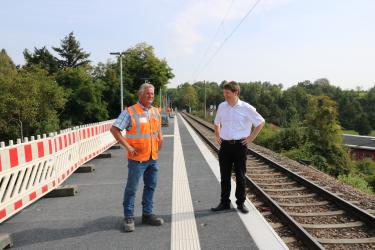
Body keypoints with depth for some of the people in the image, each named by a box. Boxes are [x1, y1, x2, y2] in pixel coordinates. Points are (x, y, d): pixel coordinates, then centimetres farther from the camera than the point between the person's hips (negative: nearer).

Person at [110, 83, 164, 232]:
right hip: (137, 158, -6)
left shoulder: (156, 112, 10)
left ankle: (147, 214, 29)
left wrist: (160, 139, 10)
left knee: (151, 187, 14)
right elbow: (114, 129, -12)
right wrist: (128, 146, -15)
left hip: (153, 158, 6)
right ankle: (128, 218, 18)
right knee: (131, 188, 3)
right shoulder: (130, 112, -10)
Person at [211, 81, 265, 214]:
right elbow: (216, 123, 23)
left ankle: (241, 203, 20)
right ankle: (224, 203, 21)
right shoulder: (222, 106, 5)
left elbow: (261, 122, 2)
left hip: (240, 145, -3)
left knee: (240, 175, 6)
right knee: (224, 175, 9)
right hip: (225, 145, 4)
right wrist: (217, 136, 11)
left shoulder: (246, 108, -7)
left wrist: (251, 138, -3)